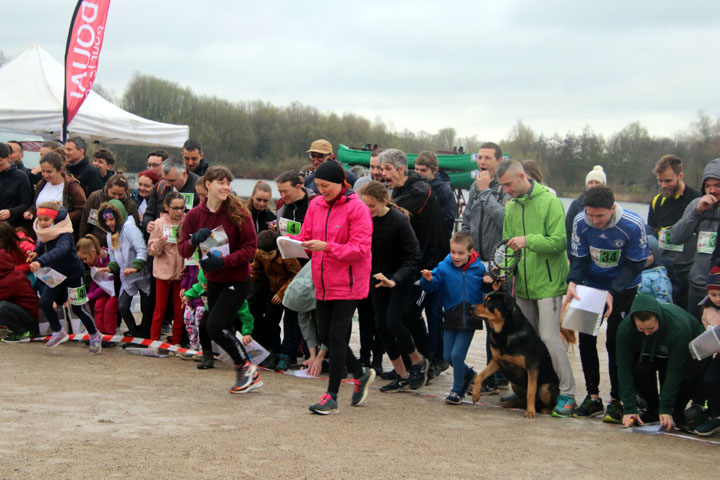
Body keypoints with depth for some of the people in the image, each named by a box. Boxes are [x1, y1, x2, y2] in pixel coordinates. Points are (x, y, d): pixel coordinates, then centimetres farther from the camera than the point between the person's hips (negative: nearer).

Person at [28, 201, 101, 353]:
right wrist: (37, 252, -2)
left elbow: (61, 250, -52)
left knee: (77, 308, 0)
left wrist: (41, 261, -64)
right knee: (44, 302, -5)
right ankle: (58, 332, 14)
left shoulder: (64, 234, -31)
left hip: (73, 274, -7)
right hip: (55, 273, 7)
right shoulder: (44, 233, -7)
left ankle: (95, 336, 21)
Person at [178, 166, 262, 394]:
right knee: (221, 328, 11)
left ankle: (245, 367, -1)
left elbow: (250, 248, -11)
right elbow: (182, 249, 0)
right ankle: (248, 375, 28)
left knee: (215, 325, -18)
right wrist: (194, 240, -22)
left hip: (236, 279, -5)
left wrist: (223, 261, -22)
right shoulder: (195, 215, 0)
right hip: (213, 280, 5)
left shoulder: (238, 212, -11)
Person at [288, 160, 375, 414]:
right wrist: (293, 241, -12)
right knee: (324, 335, 10)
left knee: (336, 336, -6)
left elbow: (360, 249, -17)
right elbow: (306, 236, 11)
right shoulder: (316, 205, 8)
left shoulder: (356, 208, -12)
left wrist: (326, 247, -26)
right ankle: (361, 374, 32)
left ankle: (331, 397, 2)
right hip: (323, 283, 7)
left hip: (347, 283, -7)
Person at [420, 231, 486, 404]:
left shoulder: (479, 268, -3)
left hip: (470, 319, -3)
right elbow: (432, 286, -9)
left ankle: (457, 390, 11)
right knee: (448, 356, 8)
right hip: (452, 319, 3)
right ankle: (468, 374, 38)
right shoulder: (444, 268, -5)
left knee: (457, 355, -8)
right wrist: (428, 280, -30)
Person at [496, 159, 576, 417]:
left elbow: (559, 242, -16)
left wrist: (528, 240, -27)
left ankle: (567, 393, -5)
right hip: (523, 284, 7)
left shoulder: (549, 202, -10)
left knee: (549, 337, -12)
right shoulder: (511, 206, 10)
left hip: (547, 282, -7)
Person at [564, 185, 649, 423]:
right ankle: (592, 397, 15)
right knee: (586, 340, 2)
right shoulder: (580, 222, -18)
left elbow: (634, 265, -19)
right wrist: (572, 283, -27)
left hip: (623, 289, -3)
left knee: (616, 343, -7)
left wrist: (612, 293, -29)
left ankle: (616, 401, 5)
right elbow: (578, 257, -8)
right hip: (591, 286, 3)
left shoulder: (633, 225, -26)